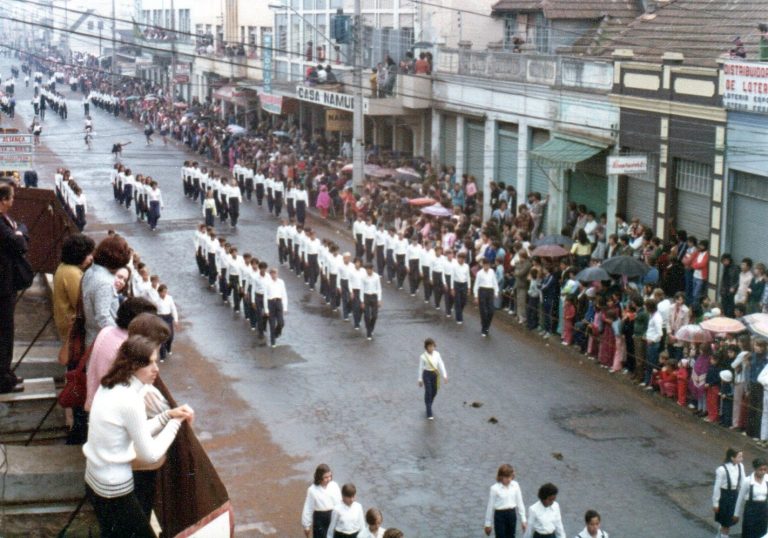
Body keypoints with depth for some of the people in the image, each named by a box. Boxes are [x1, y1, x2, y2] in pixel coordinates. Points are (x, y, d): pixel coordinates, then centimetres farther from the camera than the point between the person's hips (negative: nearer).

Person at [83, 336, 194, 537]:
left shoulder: (109, 387, 2)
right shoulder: (129, 399, -24)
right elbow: (151, 454, -17)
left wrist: (168, 415, 3)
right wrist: (175, 422, -6)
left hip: (95, 480, 9)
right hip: (115, 490, -9)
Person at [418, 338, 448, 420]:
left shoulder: (437, 354, -4)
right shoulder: (423, 356, -13)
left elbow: (441, 365, -3)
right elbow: (421, 368, -6)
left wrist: (444, 375, -9)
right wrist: (420, 379, -2)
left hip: (435, 374, 4)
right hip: (427, 374, -4)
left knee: (434, 392, 15)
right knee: (428, 393, -5)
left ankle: (429, 407, 42)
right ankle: (429, 414, -2)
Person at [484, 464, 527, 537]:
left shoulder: (515, 485, -2)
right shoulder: (495, 488, -13)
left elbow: (520, 503, 5)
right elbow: (490, 506, -6)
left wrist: (523, 520, 7)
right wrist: (488, 524, 0)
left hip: (512, 515, 4)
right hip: (500, 515, -4)